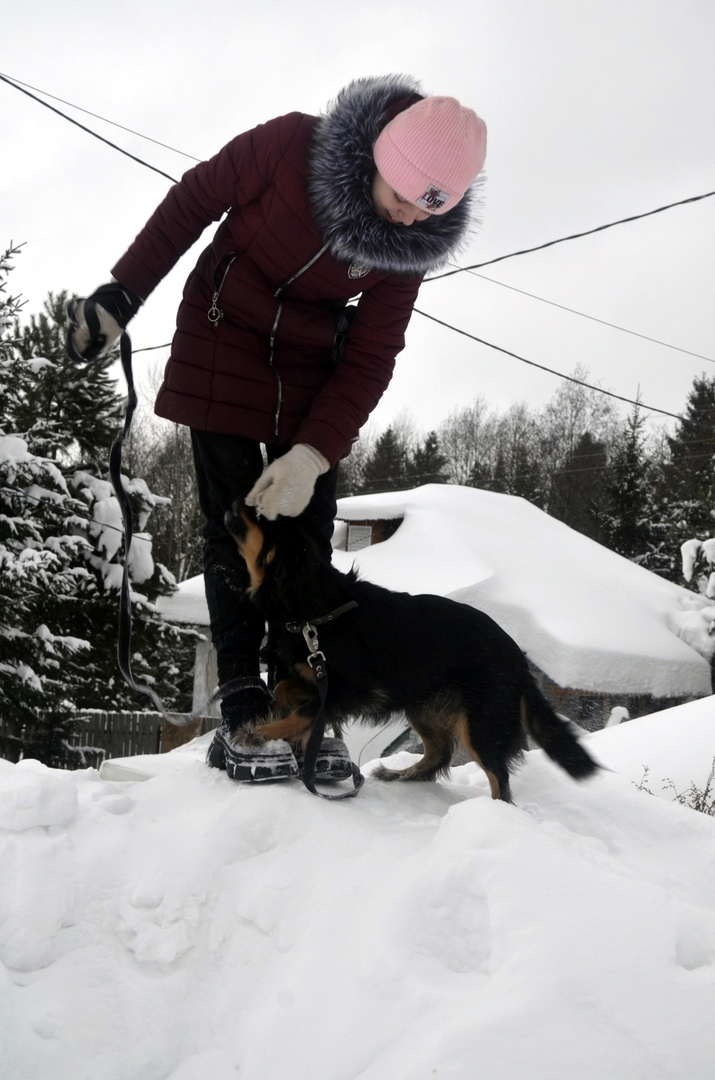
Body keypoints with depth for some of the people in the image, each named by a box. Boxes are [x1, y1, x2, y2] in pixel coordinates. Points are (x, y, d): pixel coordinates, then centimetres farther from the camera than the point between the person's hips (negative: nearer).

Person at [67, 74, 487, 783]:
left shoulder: (413, 243, -14)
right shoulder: (292, 145, -23)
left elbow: (370, 359, -13)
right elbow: (192, 201, -9)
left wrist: (313, 454, -25)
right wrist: (122, 295, -10)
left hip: (312, 374, 3)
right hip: (220, 349, -2)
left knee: (306, 536, -5)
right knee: (232, 528, -9)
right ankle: (243, 713, -9)